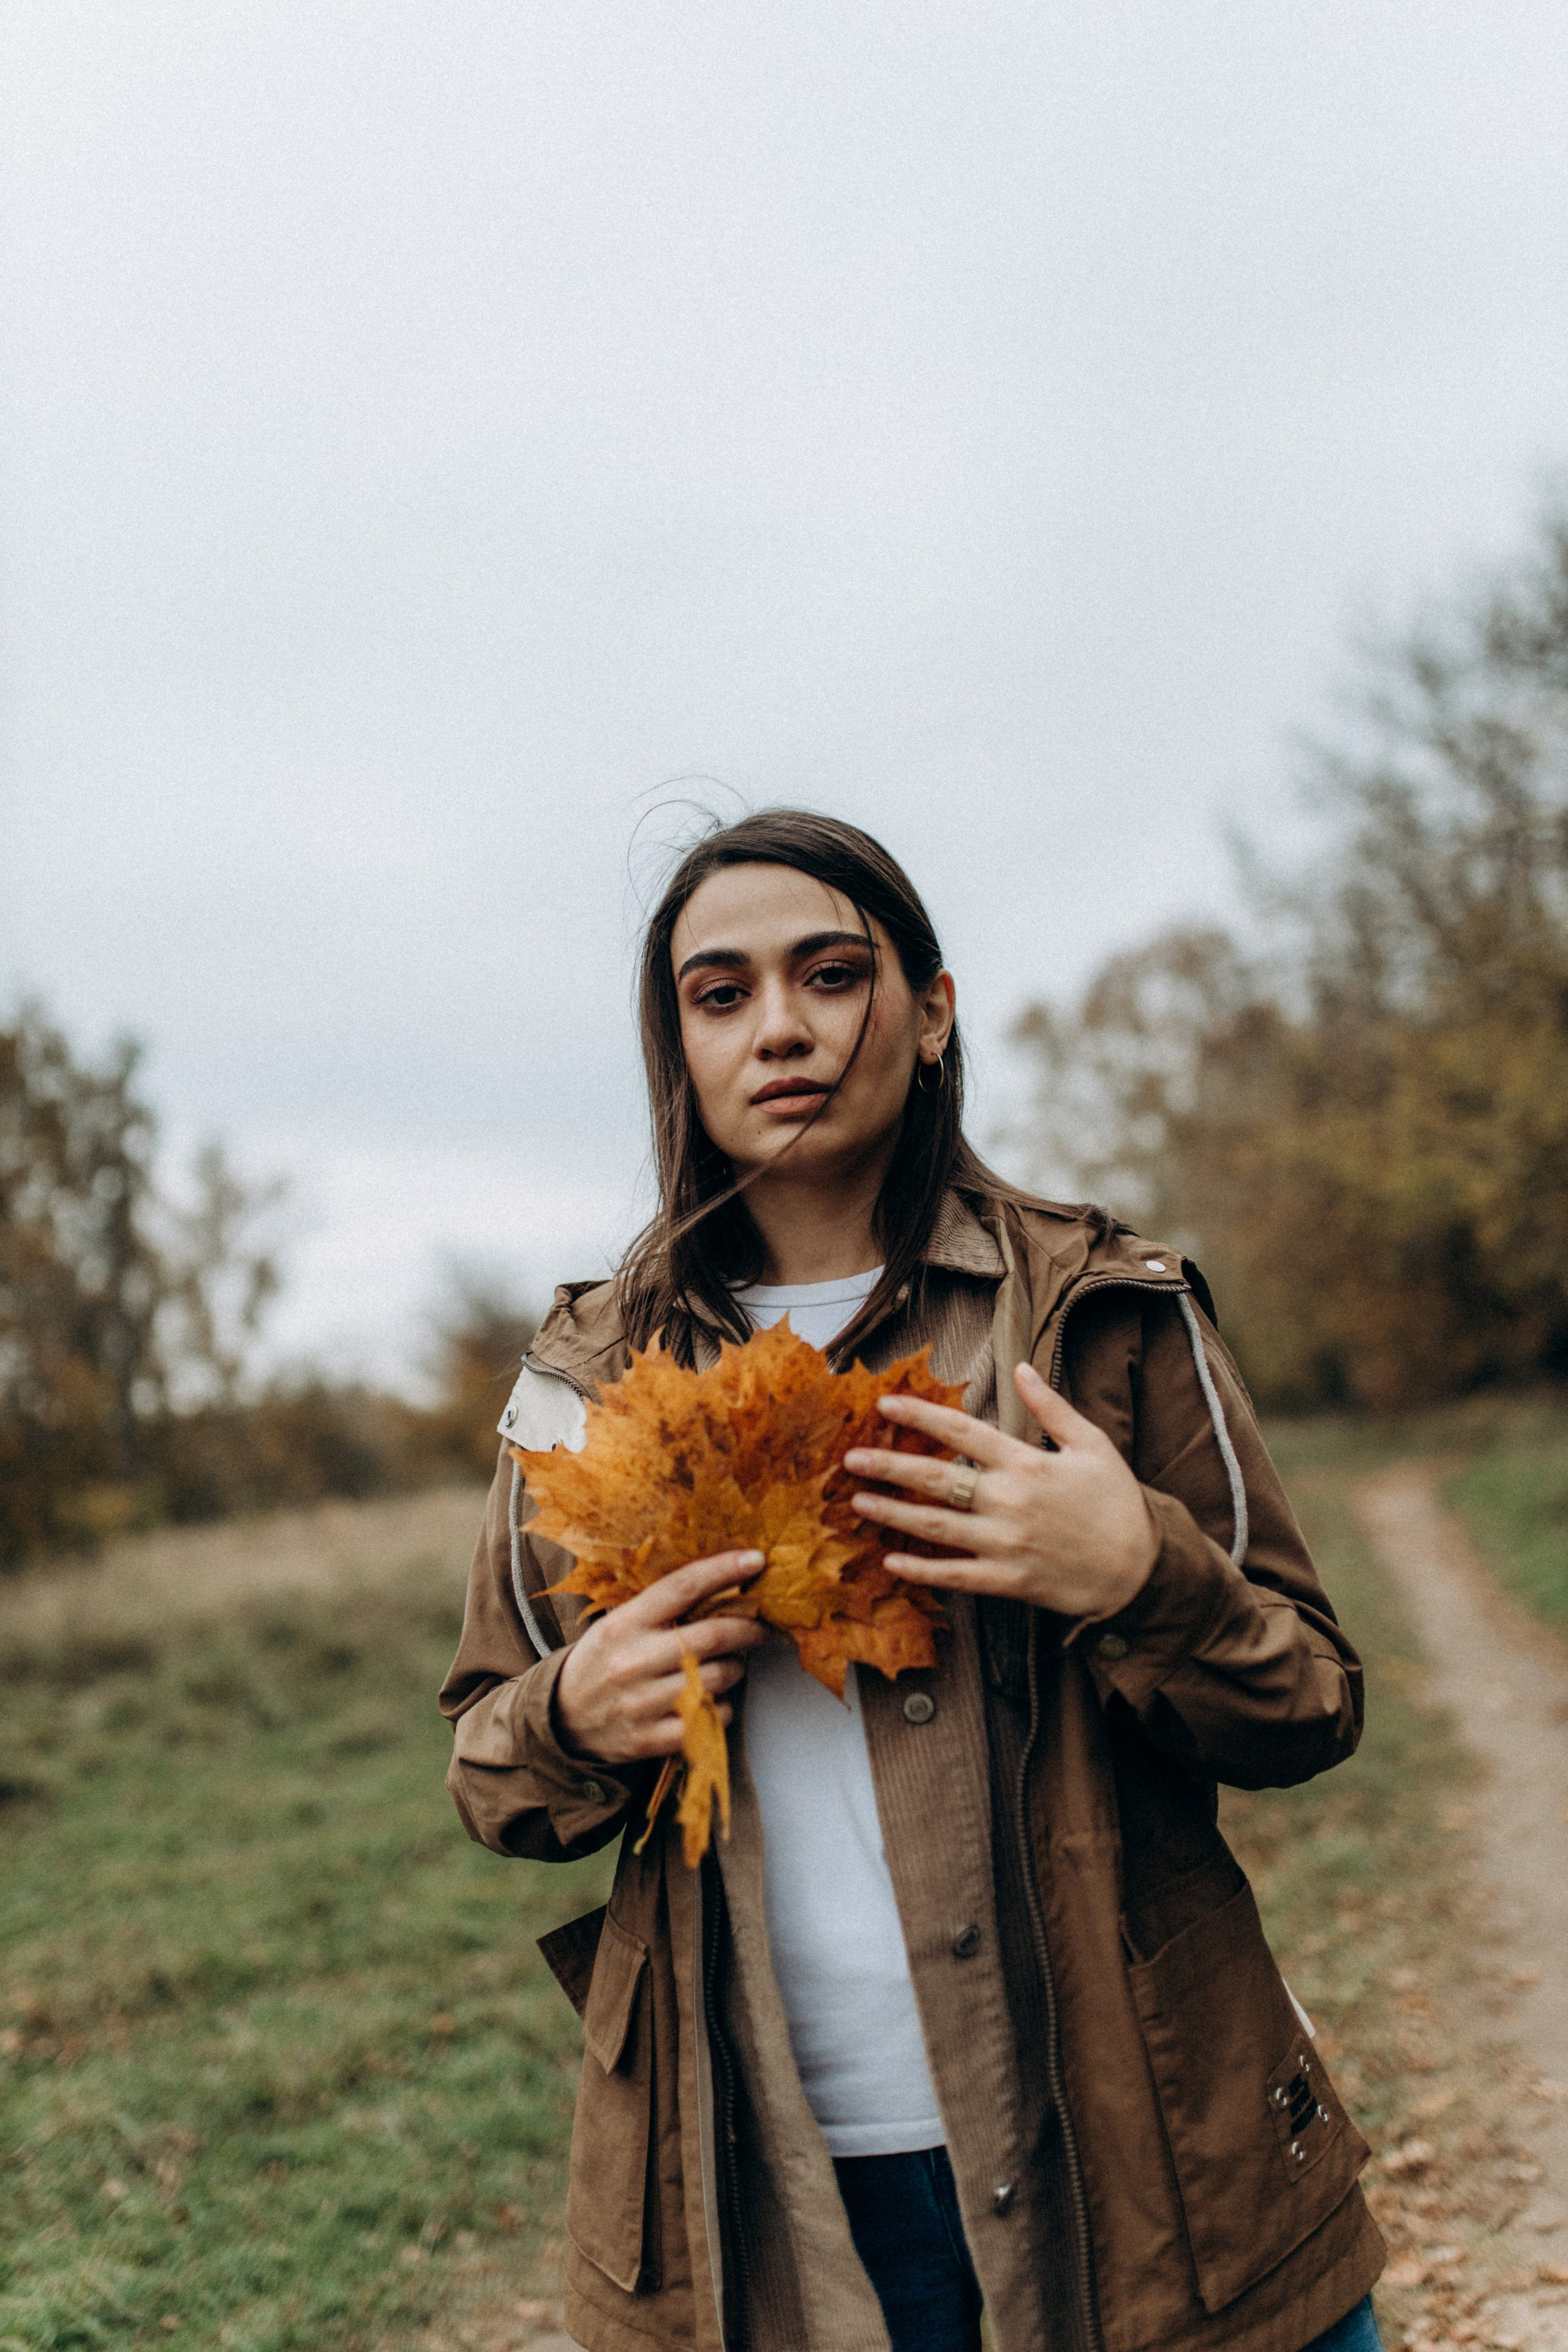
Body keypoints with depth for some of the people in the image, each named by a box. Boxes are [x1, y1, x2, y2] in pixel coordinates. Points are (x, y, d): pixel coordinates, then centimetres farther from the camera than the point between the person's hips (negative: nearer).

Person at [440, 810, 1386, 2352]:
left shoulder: (1105, 1314, -3)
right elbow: (484, 1760, 11)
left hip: (1139, 2155, -1)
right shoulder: (592, 1378, 3)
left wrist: (1140, 1578, -22)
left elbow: (1312, 1714, -1)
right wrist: (576, 1719, -13)